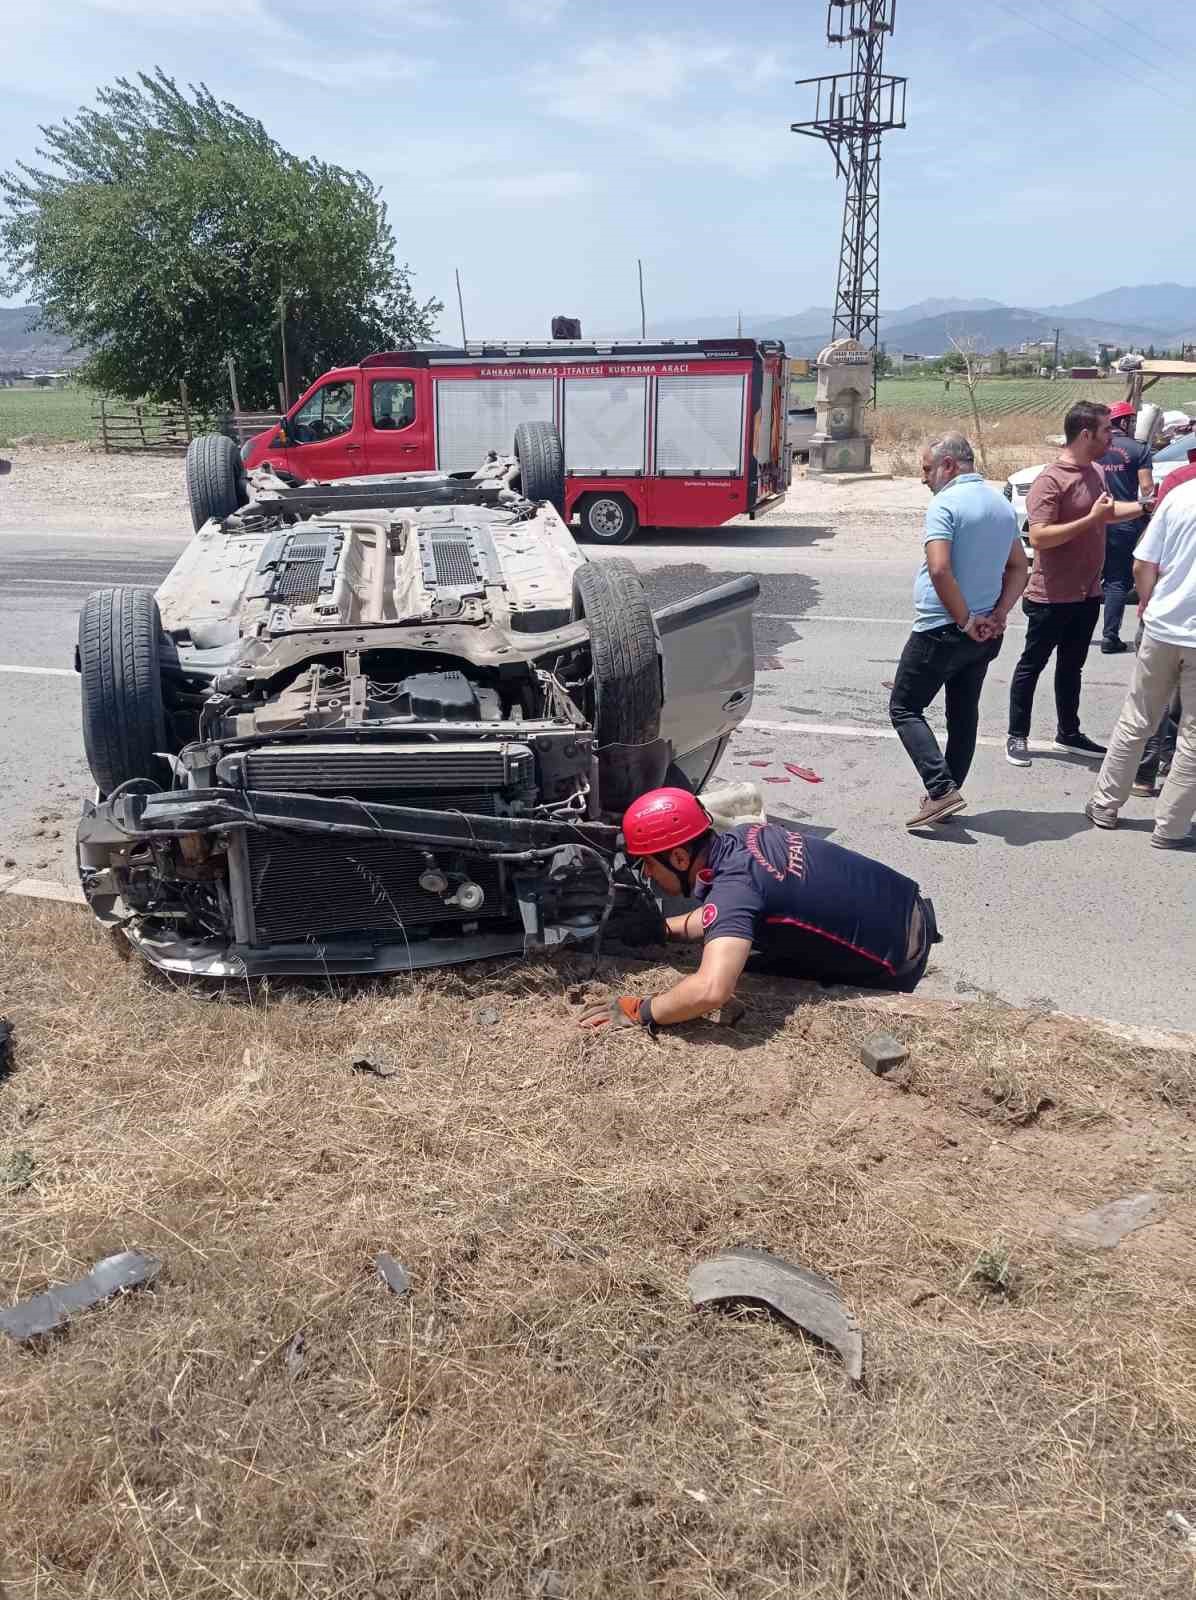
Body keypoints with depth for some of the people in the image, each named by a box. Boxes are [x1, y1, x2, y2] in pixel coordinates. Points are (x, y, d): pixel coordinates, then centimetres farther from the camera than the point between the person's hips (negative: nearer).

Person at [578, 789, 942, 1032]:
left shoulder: (734, 885, -31)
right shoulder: (742, 835, -5)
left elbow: (710, 991, -45)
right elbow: (731, 918, 14)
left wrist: (639, 1011, -30)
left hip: (896, 960, -8)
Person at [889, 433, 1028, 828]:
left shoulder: (945, 504, -15)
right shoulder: (1002, 505, 11)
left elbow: (939, 570, -26)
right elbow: (1019, 568, 13)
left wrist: (965, 620, -18)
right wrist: (997, 614, 2)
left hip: (940, 631, -8)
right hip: (985, 634, 8)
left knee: (905, 709, 2)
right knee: (964, 713, 15)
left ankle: (941, 790, -11)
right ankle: (948, 794, 22)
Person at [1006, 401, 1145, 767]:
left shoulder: (1095, 472, 8)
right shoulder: (1051, 480, -19)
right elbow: (1038, 536, -27)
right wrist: (1092, 518, -26)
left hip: (1087, 594, 8)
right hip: (1052, 597, -8)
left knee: (1072, 667, 19)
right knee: (1032, 666, 5)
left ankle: (1068, 732, 31)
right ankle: (1017, 736, 15)